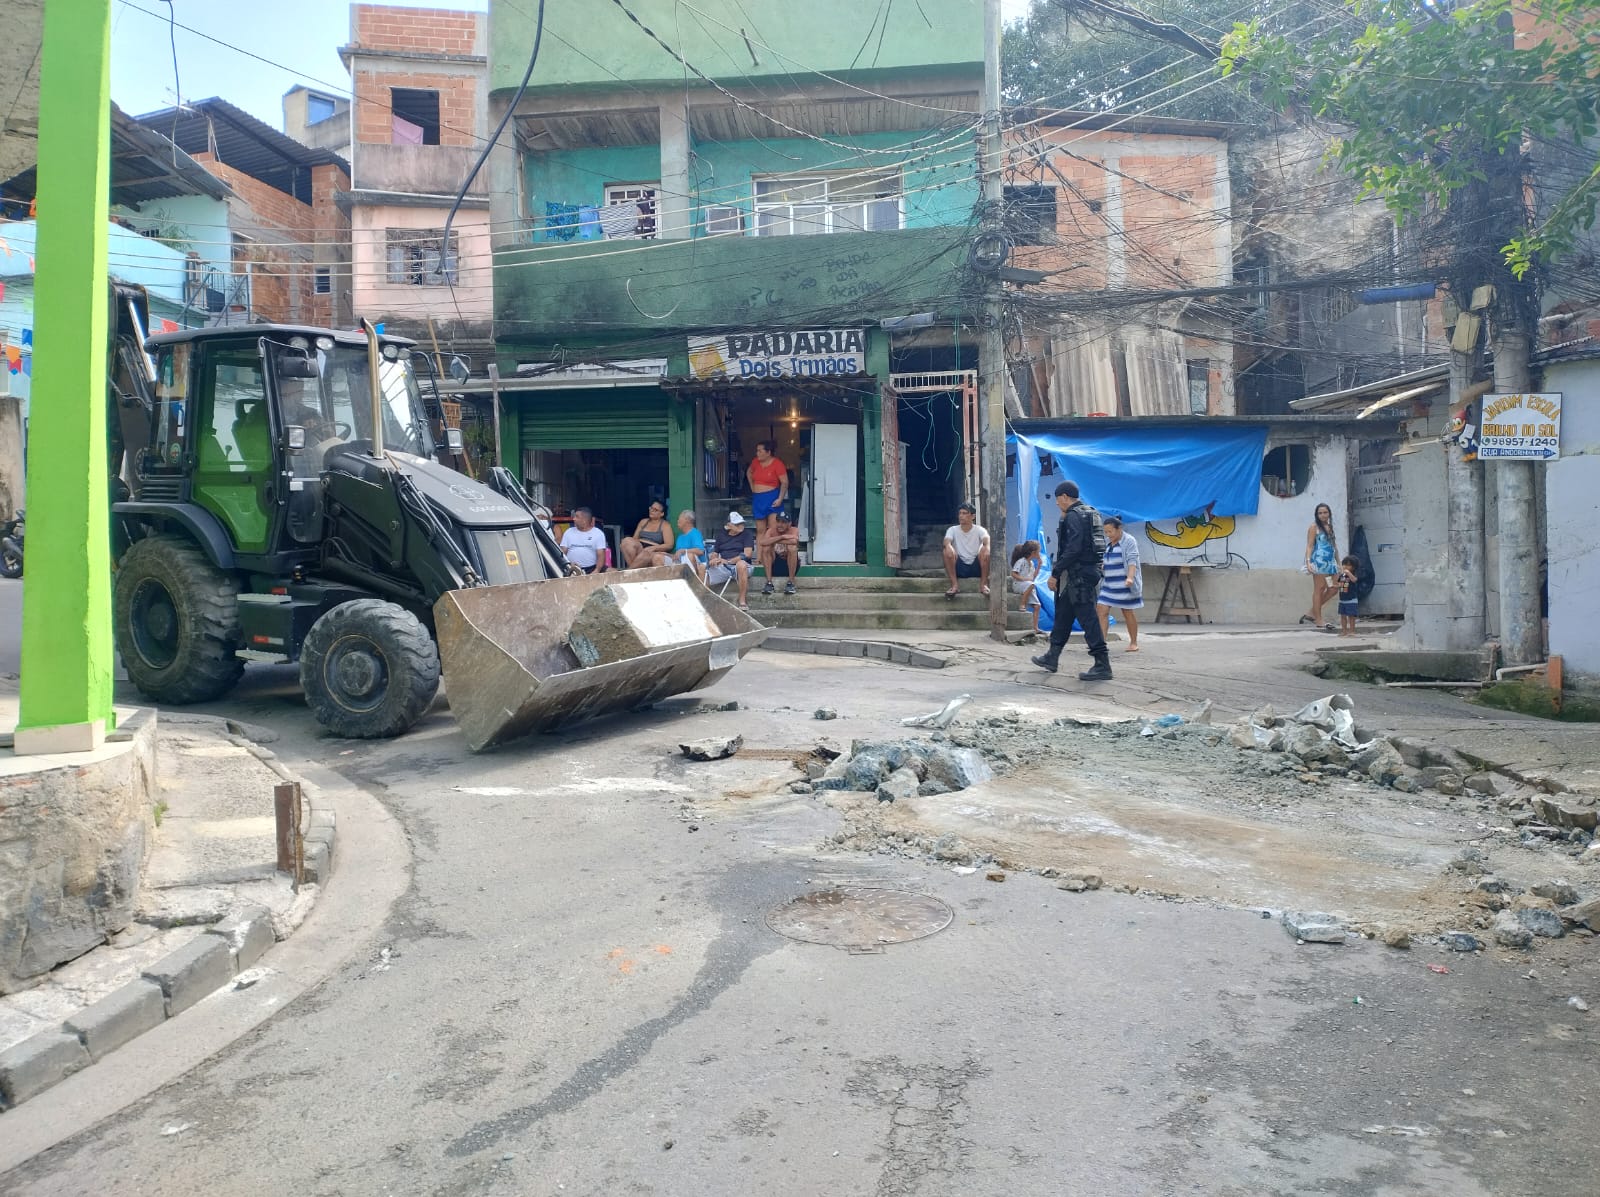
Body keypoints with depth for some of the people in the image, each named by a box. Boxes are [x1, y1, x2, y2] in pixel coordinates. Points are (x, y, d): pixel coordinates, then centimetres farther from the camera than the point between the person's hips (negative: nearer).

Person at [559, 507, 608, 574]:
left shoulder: (598, 534, 6)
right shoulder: (568, 532, 15)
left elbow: (601, 555, -1)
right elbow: (562, 553, 11)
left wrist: (597, 570, -18)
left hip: (591, 570, -2)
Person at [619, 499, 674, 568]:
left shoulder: (665, 525, 6)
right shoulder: (643, 521, 21)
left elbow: (669, 545, -4)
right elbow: (634, 538, 18)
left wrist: (653, 548, -20)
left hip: (652, 552, -4)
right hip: (638, 549, 4)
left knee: (645, 554, -41)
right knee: (627, 540, -28)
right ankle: (632, 568, -35)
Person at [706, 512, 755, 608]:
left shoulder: (746, 534, 6)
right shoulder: (721, 537, 19)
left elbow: (747, 554, -7)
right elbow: (714, 553, 17)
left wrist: (728, 561, -17)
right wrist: (713, 559, -10)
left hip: (739, 566, -4)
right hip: (722, 567, 4)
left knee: (741, 564, -40)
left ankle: (743, 602, -36)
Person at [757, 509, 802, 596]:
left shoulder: (794, 530, -8)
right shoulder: (771, 531, -2)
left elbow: (794, 541, -33)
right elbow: (762, 542, -24)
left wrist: (773, 540, -22)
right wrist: (781, 537, -27)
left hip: (791, 566, -2)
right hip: (774, 566, 2)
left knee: (792, 547, -28)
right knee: (766, 547, -21)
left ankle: (791, 583, -21)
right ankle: (769, 582, -19)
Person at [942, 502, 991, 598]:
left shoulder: (979, 530, -1)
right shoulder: (952, 530, 1)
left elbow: (987, 541, -21)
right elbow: (947, 542, -19)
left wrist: (987, 547, -47)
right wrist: (948, 546, -45)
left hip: (977, 568, 0)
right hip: (959, 568, 1)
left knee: (985, 551, -26)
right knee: (948, 551, -25)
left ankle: (983, 583, -18)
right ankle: (955, 585, -23)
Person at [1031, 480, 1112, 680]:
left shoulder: (1073, 516, -13)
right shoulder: (1091, 513, 17)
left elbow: (1073, 549, -22)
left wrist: (1055, 573, -17)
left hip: (1080, 573, -10)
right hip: (1091, 569, 10)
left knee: (1087, 617, -9)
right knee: (1063, 612, 17)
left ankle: (1102, 666, -9)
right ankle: (1052, 658, 25)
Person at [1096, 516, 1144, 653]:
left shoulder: (1129, 541, -8)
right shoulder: (1107, 542, 12)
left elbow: (1132, 561, -19)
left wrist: (1130, 577, -33)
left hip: (1124, 584, -6)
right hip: (1109, 584, 6)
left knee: (1128, 613, 4)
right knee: (1101, 610, -8)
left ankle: (1134, 643, 18)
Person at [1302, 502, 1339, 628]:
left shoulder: (1330, 527, 19)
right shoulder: (1314, 527, -2)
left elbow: (1335, 547, 23)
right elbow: (1309, 546, -8)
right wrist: (1308, 561, -20)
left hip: (1330, 562, 8)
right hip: (1319, 561, -8)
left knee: (1334, 588, 4)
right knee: (1319, 589, -6)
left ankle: (1311, 613, 11)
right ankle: (1318, 620, -3)